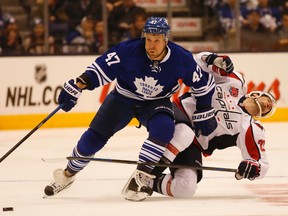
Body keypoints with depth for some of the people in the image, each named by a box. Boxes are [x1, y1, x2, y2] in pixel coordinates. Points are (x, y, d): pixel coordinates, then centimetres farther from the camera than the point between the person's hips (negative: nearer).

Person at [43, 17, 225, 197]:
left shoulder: (182, 59, -24)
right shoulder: (129, 50, -29)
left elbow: (204, 84, -9)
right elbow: (100, 69, -25)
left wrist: (205, 114, -4)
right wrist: (75, 89, -31)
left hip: (156, 102, 0)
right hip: (123, 98, 0)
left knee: (164, 128, -31)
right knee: (94, 137, -3)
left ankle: (140, 177, -20)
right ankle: (68, 174, 22)